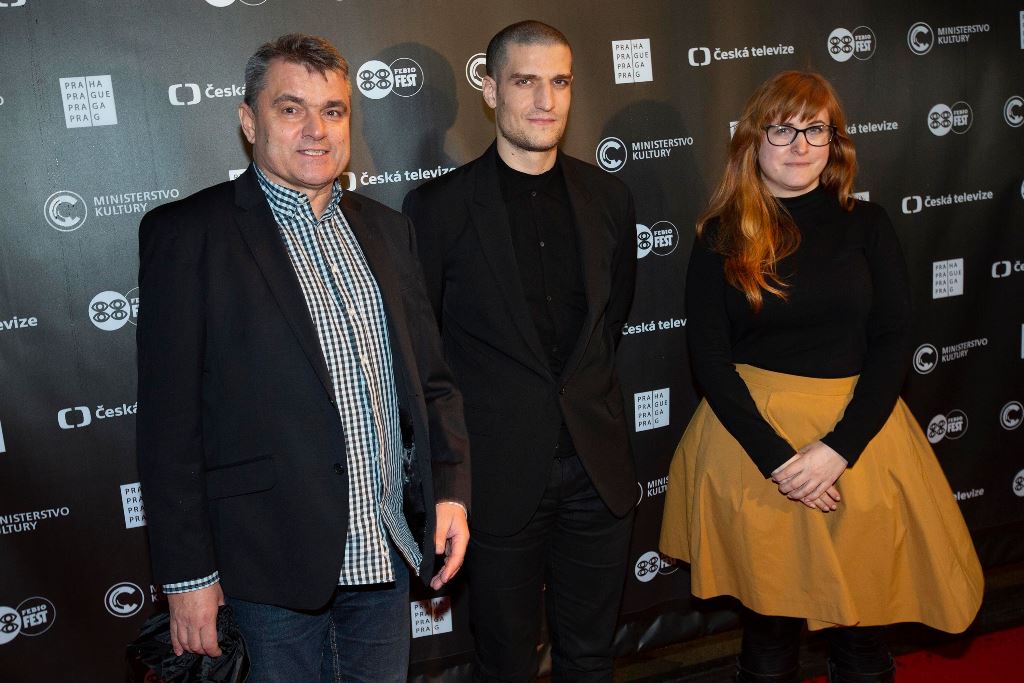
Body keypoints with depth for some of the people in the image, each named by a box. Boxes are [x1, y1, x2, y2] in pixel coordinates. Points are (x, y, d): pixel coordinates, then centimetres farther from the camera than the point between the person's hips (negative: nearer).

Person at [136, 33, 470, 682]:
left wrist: (451, 487, 2)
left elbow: (431, 376, 12)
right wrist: (187, 573, -10)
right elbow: (170, 422, -10)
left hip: (390, 545, 5)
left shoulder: (386, 228, 8)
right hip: (278, 555, -5)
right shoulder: (186, 234, -9)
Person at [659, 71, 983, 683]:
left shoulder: (866, 224, 4)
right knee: (769, 623, 9)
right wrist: (776, 458, -13)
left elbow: (894, 341, -2)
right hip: (752, 438, -1)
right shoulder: (722, 236, 0)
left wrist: (839, 447, -14)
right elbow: (709, 357, -4)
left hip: (858, 433, 1)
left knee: (861, 627, 8)